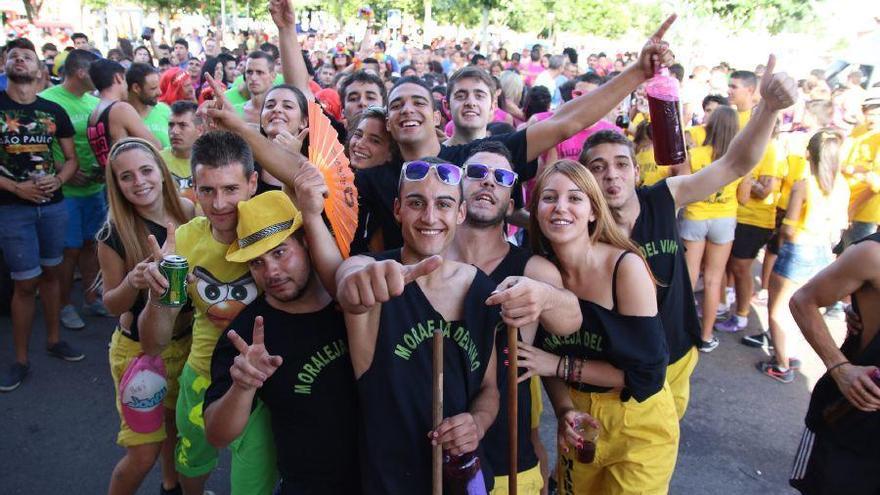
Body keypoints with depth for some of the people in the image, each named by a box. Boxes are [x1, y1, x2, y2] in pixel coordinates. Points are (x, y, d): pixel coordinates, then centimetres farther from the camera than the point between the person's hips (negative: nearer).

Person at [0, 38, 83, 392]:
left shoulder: (54, 111, 5)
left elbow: (71, 158, 10)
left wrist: (57, 180, -10)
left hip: (53, 205, 3)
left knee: (51, 273, 14)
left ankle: (54, 339, 30)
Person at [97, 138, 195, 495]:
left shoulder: (188, 214, -10)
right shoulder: (114, 235, -17)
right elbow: (113, 305, -10)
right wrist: (133, 282, -29)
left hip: (186, 342, 3)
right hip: (139, 350, -3)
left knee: (176, 424, 24)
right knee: (143, 455, 2)